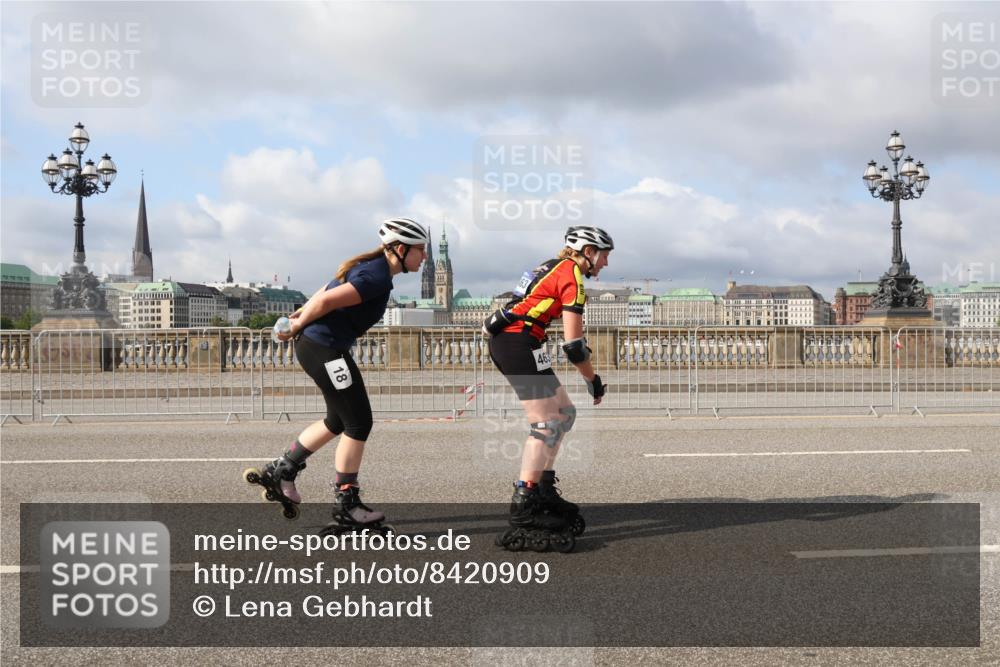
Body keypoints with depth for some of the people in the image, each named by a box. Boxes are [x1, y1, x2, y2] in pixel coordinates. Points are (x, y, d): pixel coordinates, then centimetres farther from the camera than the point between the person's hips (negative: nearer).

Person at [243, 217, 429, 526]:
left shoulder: (370, 267, 12)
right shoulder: (378, 278, -20)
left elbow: (327, 291, 15)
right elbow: (327, 301, -22)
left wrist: (301, 315, 11)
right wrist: (297, 327, -8)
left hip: (317, 346, 10)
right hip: (324, 349, -10)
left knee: (339, 420, 20)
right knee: (359, 422, -2)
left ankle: (280, 472, 28)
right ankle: (346, 504, 8)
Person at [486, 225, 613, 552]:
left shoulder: (555, 267, 20)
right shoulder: (572, 275, -8)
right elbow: (573, 344, -12)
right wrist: (594, 381, -1)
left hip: (502, 341, 10)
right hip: (519, 343, -10)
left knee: (564, 412, 15)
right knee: (547, 424, -9)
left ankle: (544, 489, 17)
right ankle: (523, 507, -13)